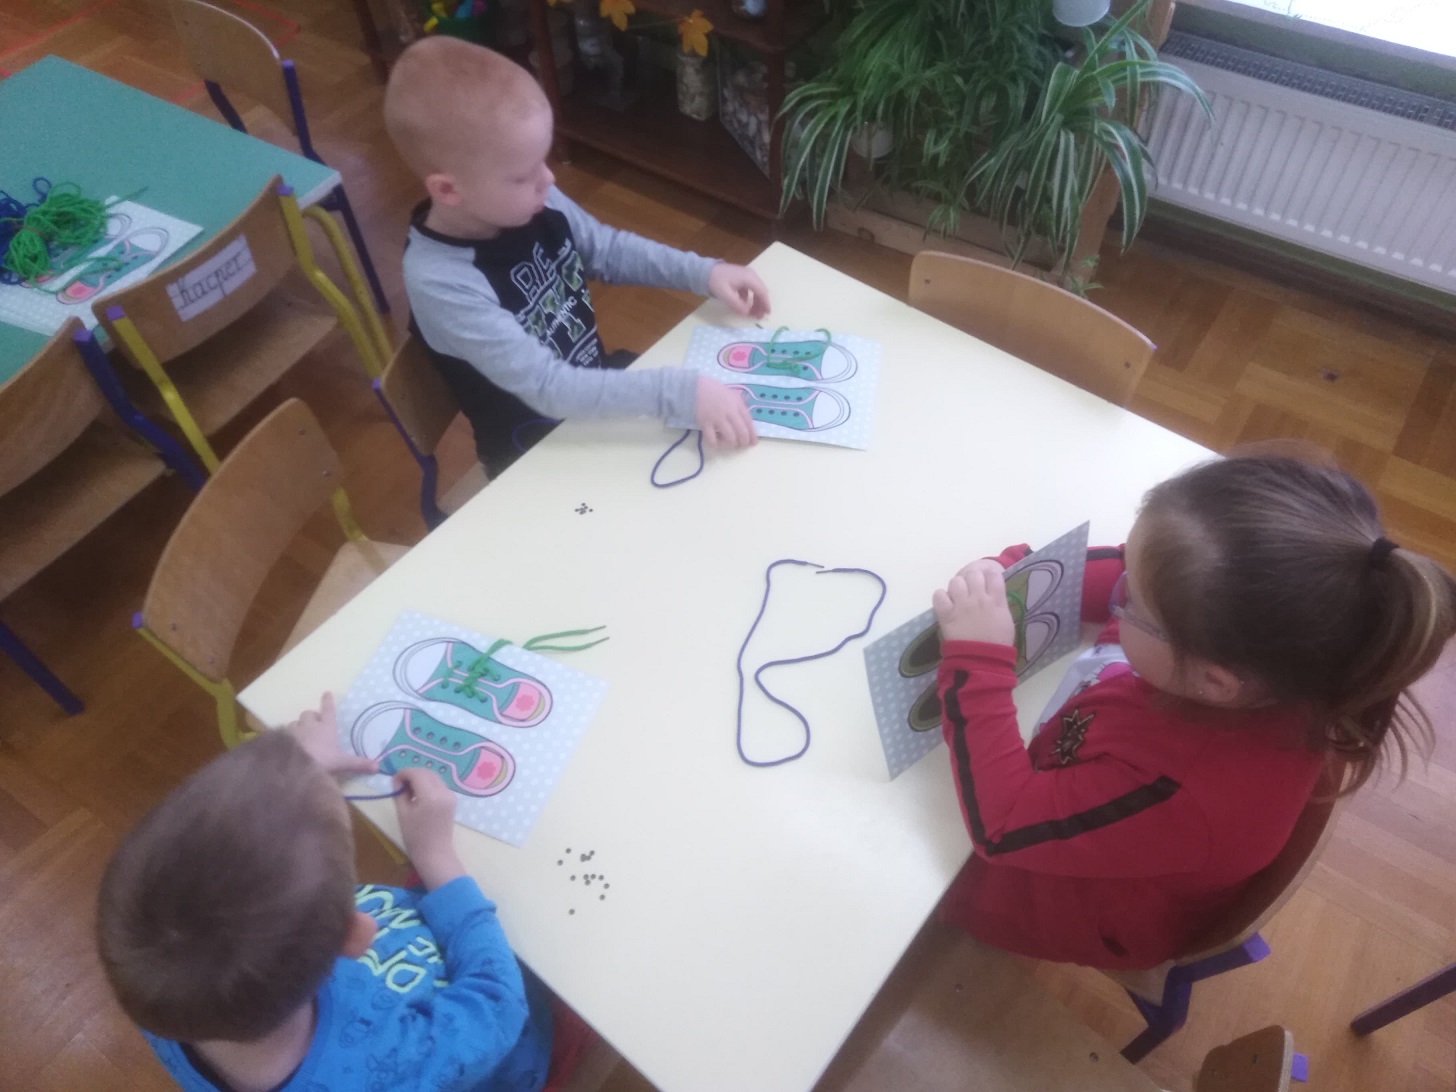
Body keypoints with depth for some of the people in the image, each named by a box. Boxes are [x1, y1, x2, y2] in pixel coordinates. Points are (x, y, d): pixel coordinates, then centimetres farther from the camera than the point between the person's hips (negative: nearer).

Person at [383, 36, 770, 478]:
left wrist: (704, 272, -9)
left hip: (595, 383, 7)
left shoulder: (533, 201, -14)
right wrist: (679, 392, -42)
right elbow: (547, 387, -35)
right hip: (537, 454, -6)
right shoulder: (440, 281, -32)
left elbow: (608, 250, 4)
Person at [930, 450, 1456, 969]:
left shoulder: (1181, 791, -48)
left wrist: (976, 659, -42)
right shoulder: (1250, 622, -30)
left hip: (1085, 902, -5)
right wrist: (1013, 572, -21)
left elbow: (1002, 826, -36)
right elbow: (1120, 576, -10)